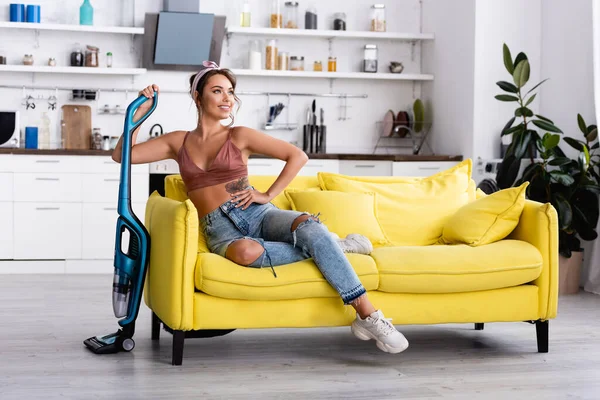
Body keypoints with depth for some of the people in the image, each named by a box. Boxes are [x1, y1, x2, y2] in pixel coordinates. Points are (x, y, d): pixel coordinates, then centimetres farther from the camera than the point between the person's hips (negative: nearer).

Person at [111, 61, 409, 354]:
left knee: (308, 224, -34)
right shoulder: (179, 142, 13)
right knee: (245, 252, -39)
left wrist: (269, 195, -1)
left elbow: (298, 156, 6)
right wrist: (138, 113, 1)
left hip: (257, 215, 0)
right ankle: (332, 248, -18)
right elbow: (122, 155, 10)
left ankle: (368, 314, -34)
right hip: (220, 229, 0)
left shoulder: (239, 136, 8)